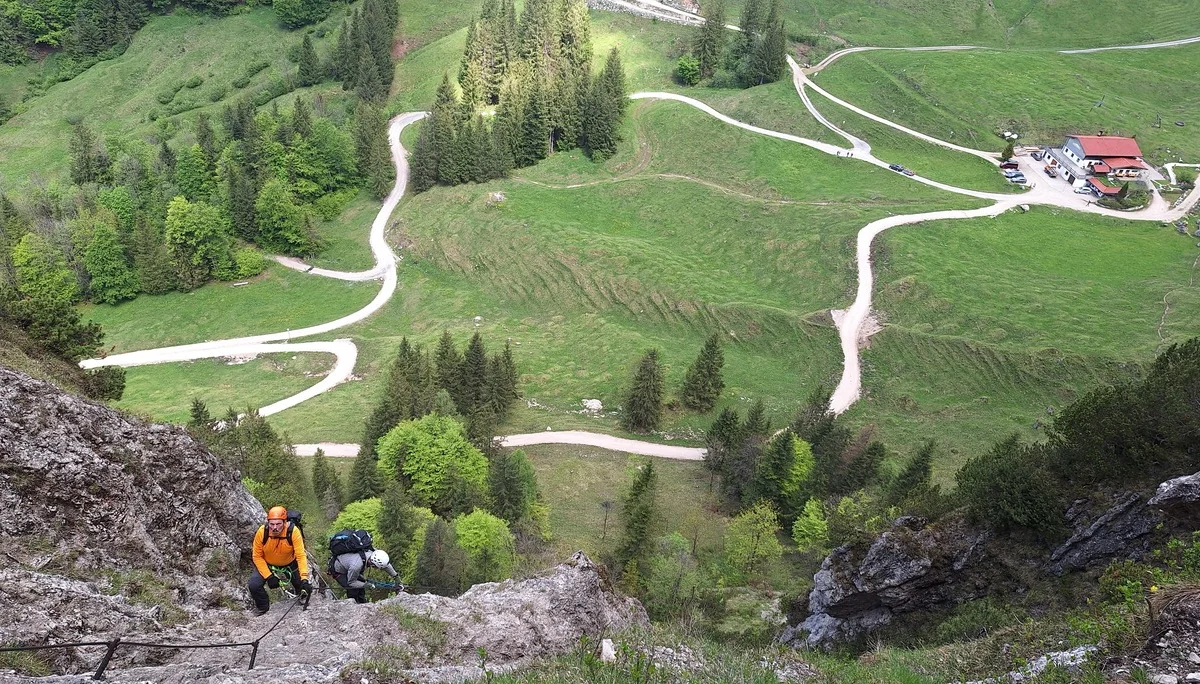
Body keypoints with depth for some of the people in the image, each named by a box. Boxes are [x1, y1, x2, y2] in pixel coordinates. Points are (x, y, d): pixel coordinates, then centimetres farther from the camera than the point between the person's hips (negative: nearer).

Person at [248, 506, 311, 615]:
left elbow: (301, 556, -33)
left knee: (305, 588, -8)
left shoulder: (293, 531, -31)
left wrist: (304, 579, -43)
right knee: (254, 585, -19)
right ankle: (263, 606, 14)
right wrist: (269, 576, -24)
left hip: (290, 564, -1)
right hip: (266, 564, 1)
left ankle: (301, 600, 33)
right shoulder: (262, 532, -27)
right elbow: (257, 557, -16)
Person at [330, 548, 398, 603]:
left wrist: (395, 576, 1)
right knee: (353, 591, -14)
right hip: (338, 570, -7)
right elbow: (351, 582, -23)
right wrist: (367, 585, -23)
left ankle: (362, 605, 23)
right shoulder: (356, 566, -43)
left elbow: (385, 563, -4)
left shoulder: (373, 552, -26)